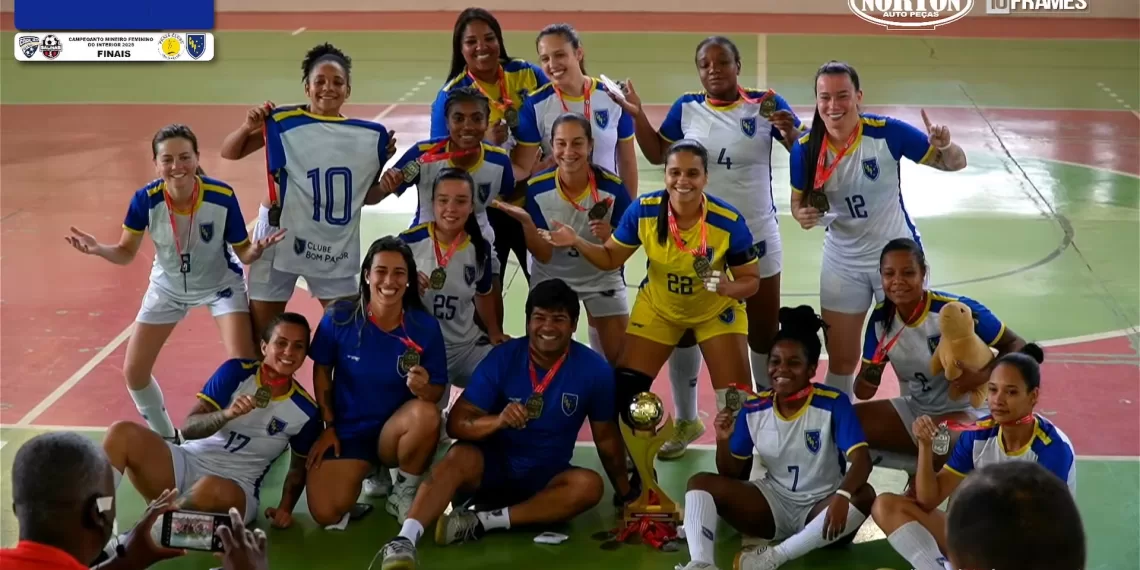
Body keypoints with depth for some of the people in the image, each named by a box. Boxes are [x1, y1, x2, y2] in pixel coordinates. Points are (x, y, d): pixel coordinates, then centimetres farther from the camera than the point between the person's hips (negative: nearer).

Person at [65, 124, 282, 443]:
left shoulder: (222, 197, -31)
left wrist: (257, 249, -42)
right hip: (168, 287, 2)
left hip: (221, 284, -2)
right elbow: (126, 252, -14)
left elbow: (243, 252, -19)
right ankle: (166, 438, 27)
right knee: (133, 371, 2)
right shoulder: (145, 199, -28)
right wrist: (98, 249, -35)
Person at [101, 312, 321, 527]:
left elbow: (300, 466, 13)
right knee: (122, 433, -23)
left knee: (210, 488, -41)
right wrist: (227, 414, -27)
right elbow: (188, 427, -7)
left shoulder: (305, 410, -1)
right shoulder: (236, 372, -3)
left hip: (236, 487, -2)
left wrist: (285, 508, -5)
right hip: (189, 463, 2)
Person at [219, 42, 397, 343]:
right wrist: (247, 127, -21)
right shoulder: (283, 122, -7)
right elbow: (229, 153, -2)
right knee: (261, 332, 6)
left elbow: (367, 196, 12)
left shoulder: (368, 136, 2)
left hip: (336, 244, 2)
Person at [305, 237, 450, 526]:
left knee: (426, 414, -36)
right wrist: (327, 427, 1)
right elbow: (322, 372, 2)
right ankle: (368, 472, 17)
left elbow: (438, 390, -6)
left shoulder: (426, 326, -12)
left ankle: (405, 491, -6)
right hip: (347, 431, 0)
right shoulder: (339, 317, -13)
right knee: (326, 514, -20)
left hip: (396, 430, 0)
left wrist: (424, 389, -29)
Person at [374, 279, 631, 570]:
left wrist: (626, 495, 7)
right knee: (460, 456, -34)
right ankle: (404, 541, -51)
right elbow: (456, 422, -16)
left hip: (546, 478, 2)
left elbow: (607, 437, 3)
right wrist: (497, 421, -35)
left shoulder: (594, 369, -10)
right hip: (493, 464, -1)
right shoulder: (503, 357, -12)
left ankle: (484, 521, -32)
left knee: (589, 485, -29)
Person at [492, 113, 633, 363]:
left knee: (621, 360, 3)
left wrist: (609, 236, -35)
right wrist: (526, 222, -36)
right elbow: (544, 256, -19)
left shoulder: (613, 187, -23)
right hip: (552, 279, 0)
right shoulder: (537, 189, -22)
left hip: (602, 278, 0)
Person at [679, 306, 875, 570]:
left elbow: (861, 459, -26)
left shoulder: (833, 403, -14)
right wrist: (723, 441, -19)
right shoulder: (753, 408, -4)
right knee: (700, 482, -14)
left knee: (863, 495, -35)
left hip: (821, 506, -3)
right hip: (774, 501, 3)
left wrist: (842, 496, -47)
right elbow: (731, 474, 3)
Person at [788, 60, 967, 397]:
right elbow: (798, 200, 2)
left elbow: (955, 164, -13)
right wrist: (802, 215, -21)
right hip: (843, 263, 2)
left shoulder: (887, 133, -21)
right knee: (841, 359, 11)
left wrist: (945, 146, -35)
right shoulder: (805, 149, -15)